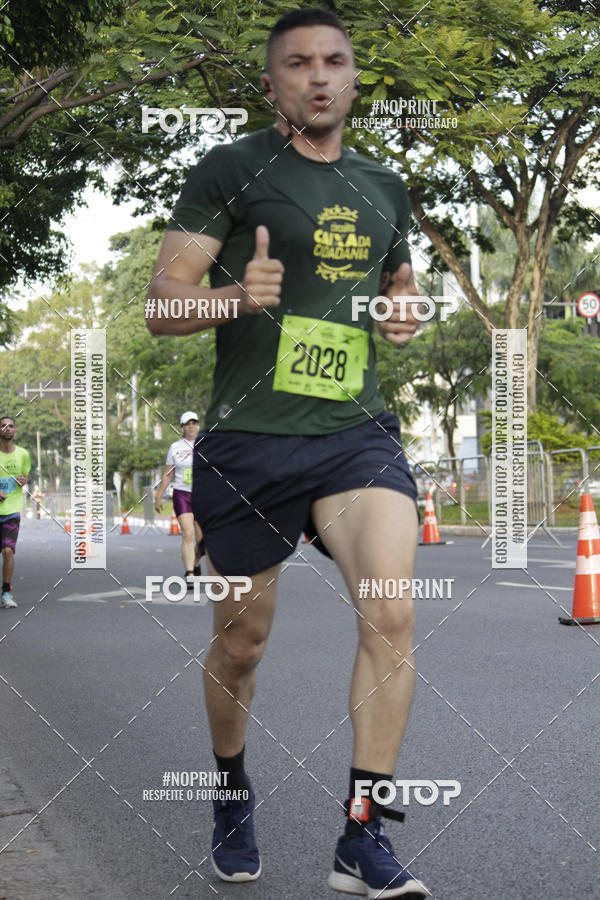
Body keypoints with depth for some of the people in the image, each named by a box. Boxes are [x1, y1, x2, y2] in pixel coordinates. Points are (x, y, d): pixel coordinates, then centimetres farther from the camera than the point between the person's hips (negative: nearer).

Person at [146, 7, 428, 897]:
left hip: (357, 432, 3)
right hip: (249, 437, -3)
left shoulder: (384, 187, 14)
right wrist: (241, 296, -24)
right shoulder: (231, 170, -1)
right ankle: (232, 791, 38)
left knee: (391, 614, -18)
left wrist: (406, 315, 7)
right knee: (241, 639, 9)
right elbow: (161, 305, -5)